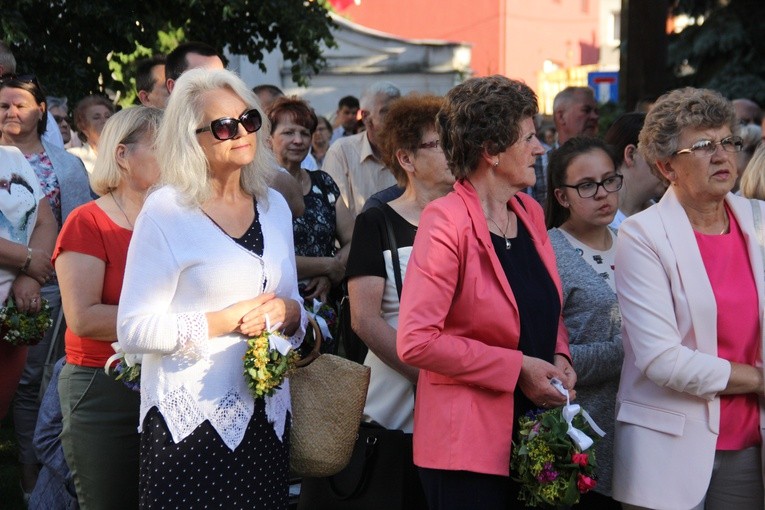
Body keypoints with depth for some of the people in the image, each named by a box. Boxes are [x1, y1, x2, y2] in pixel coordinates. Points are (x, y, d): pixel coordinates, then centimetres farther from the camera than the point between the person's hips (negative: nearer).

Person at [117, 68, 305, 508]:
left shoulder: (275, 206, 10)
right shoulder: (167, 210, -8)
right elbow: (134, 330, -13)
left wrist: (289, 313, -2)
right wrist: (225, 321, -18)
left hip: (267, 418, 6)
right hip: (192, 422, -5)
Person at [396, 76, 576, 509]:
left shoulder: (531, 214, 9)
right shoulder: (447, 222, -14)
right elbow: (416, 341, -20)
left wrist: (560, 357, 1)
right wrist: (518, 368, -18)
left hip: (534, 433, 7)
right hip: (469, 442, -7)